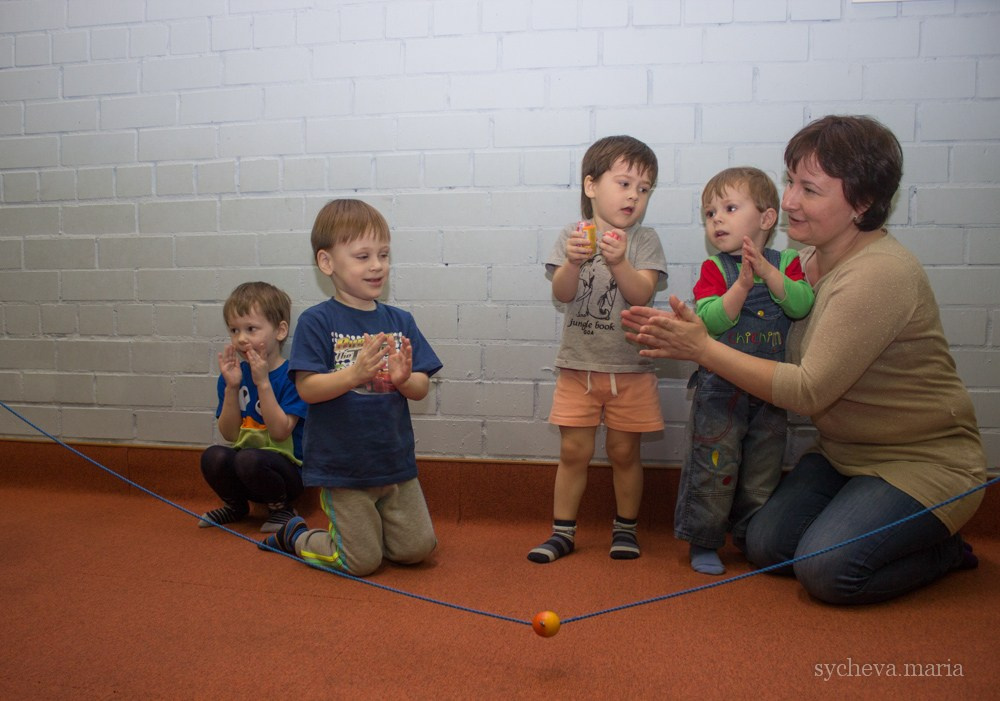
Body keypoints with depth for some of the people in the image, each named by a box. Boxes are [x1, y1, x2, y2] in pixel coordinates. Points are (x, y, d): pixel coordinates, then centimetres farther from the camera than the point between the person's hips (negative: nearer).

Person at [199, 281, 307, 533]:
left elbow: (280, 432, -21)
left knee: (249, 459, -33)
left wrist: (263, 382, -25)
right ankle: (236, 505, 8)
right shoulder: (234, 373, 2)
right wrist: (231, 387, -15)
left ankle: (281, 508, -3)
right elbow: (230, 434, -3)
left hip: (288, 467, -5)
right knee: (212, 457, -25)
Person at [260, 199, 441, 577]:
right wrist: (356, 374, -30)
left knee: (416, 549, 9)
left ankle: (361, 529, 37)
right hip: (342, 468, -5)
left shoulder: (400, 321, 3)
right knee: (362, 562, 4)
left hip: (395, 460, 5)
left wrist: (403, 378, -20)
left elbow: (421, 389, 2)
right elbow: (307, 388, -16)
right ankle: (295, 535, 31)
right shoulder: (316, 321, -10)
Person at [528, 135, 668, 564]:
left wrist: (618, 262, -30)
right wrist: (574, 261, -31)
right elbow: (562, 293, -11)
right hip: (578, 366, 0)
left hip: (630, 368, 0)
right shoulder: (572, 236, 0)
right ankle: (563, 531, 17)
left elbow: (643, 294, -13)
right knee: (573, 451, 6)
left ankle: (626, 527, 27)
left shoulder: (644, 240, 0)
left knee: (624, 451, 9)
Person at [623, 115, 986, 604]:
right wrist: (684, 334, -9)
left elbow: (809, 390, -28)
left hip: (926, 461, -7)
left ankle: (944, 550, 8)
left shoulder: (880, 275, -27)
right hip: (844, 452, 8)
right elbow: (777, 345, 4)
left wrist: (703, 349, -24)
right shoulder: (812, 258, 1)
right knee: (765, 546, -4)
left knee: (826, 569, -20)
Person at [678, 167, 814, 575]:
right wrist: (743, 283, -26)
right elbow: (710, 320, -16)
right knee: (713, 467, 1)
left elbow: (802, 305, -13)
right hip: (719, 389, -2)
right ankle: (703, 543, 16)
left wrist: (767, 271, -20)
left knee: (763, 470, 12)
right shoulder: (715, 269, -2)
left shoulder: (786, 263, 4)